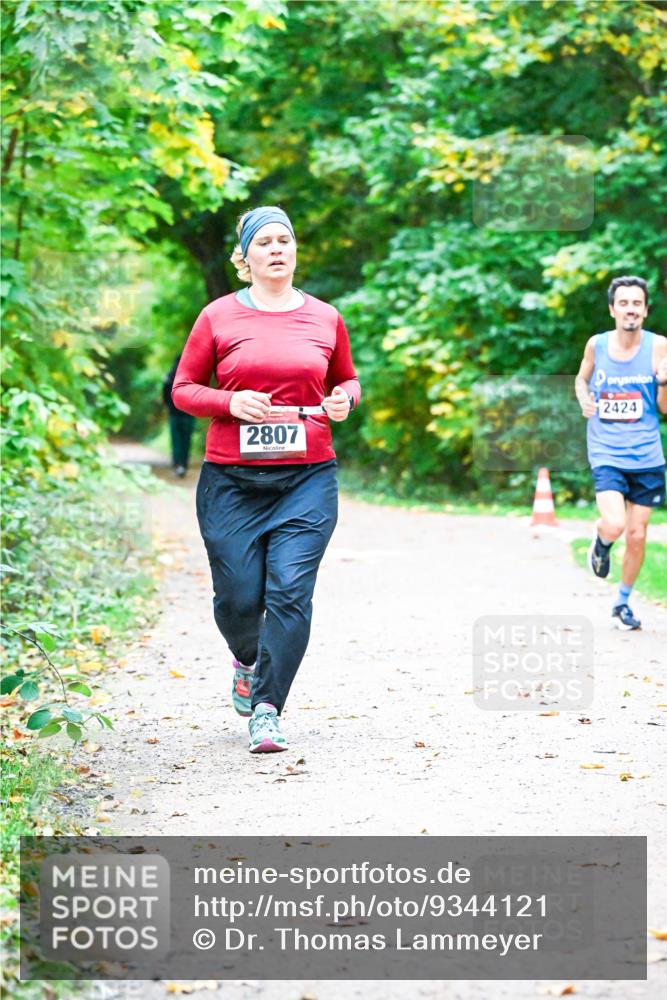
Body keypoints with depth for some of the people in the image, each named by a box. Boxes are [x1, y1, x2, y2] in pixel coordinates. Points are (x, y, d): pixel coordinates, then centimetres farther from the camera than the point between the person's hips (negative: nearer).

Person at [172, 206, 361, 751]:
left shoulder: (325, 318, 7)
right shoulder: (219, 317, 2)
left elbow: (348, 379, 22)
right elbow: (183, 388, 7)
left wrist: (345, 399, -1)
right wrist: (230, 402, -12)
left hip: (307, 478, 1)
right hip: (232, 480, 0)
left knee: (291, 592, -11)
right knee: (238, 597, 2)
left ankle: (267, 708, -4)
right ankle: (247, 661, 37)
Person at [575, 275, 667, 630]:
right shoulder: (596, 345, -3)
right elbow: (581, 378, 17)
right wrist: (584, 399, -4)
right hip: (606, 452, -1)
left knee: (637, 535, 8)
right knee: (614, 526, -21)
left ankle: (623, 602, 30)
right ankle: (600, 543, 17)